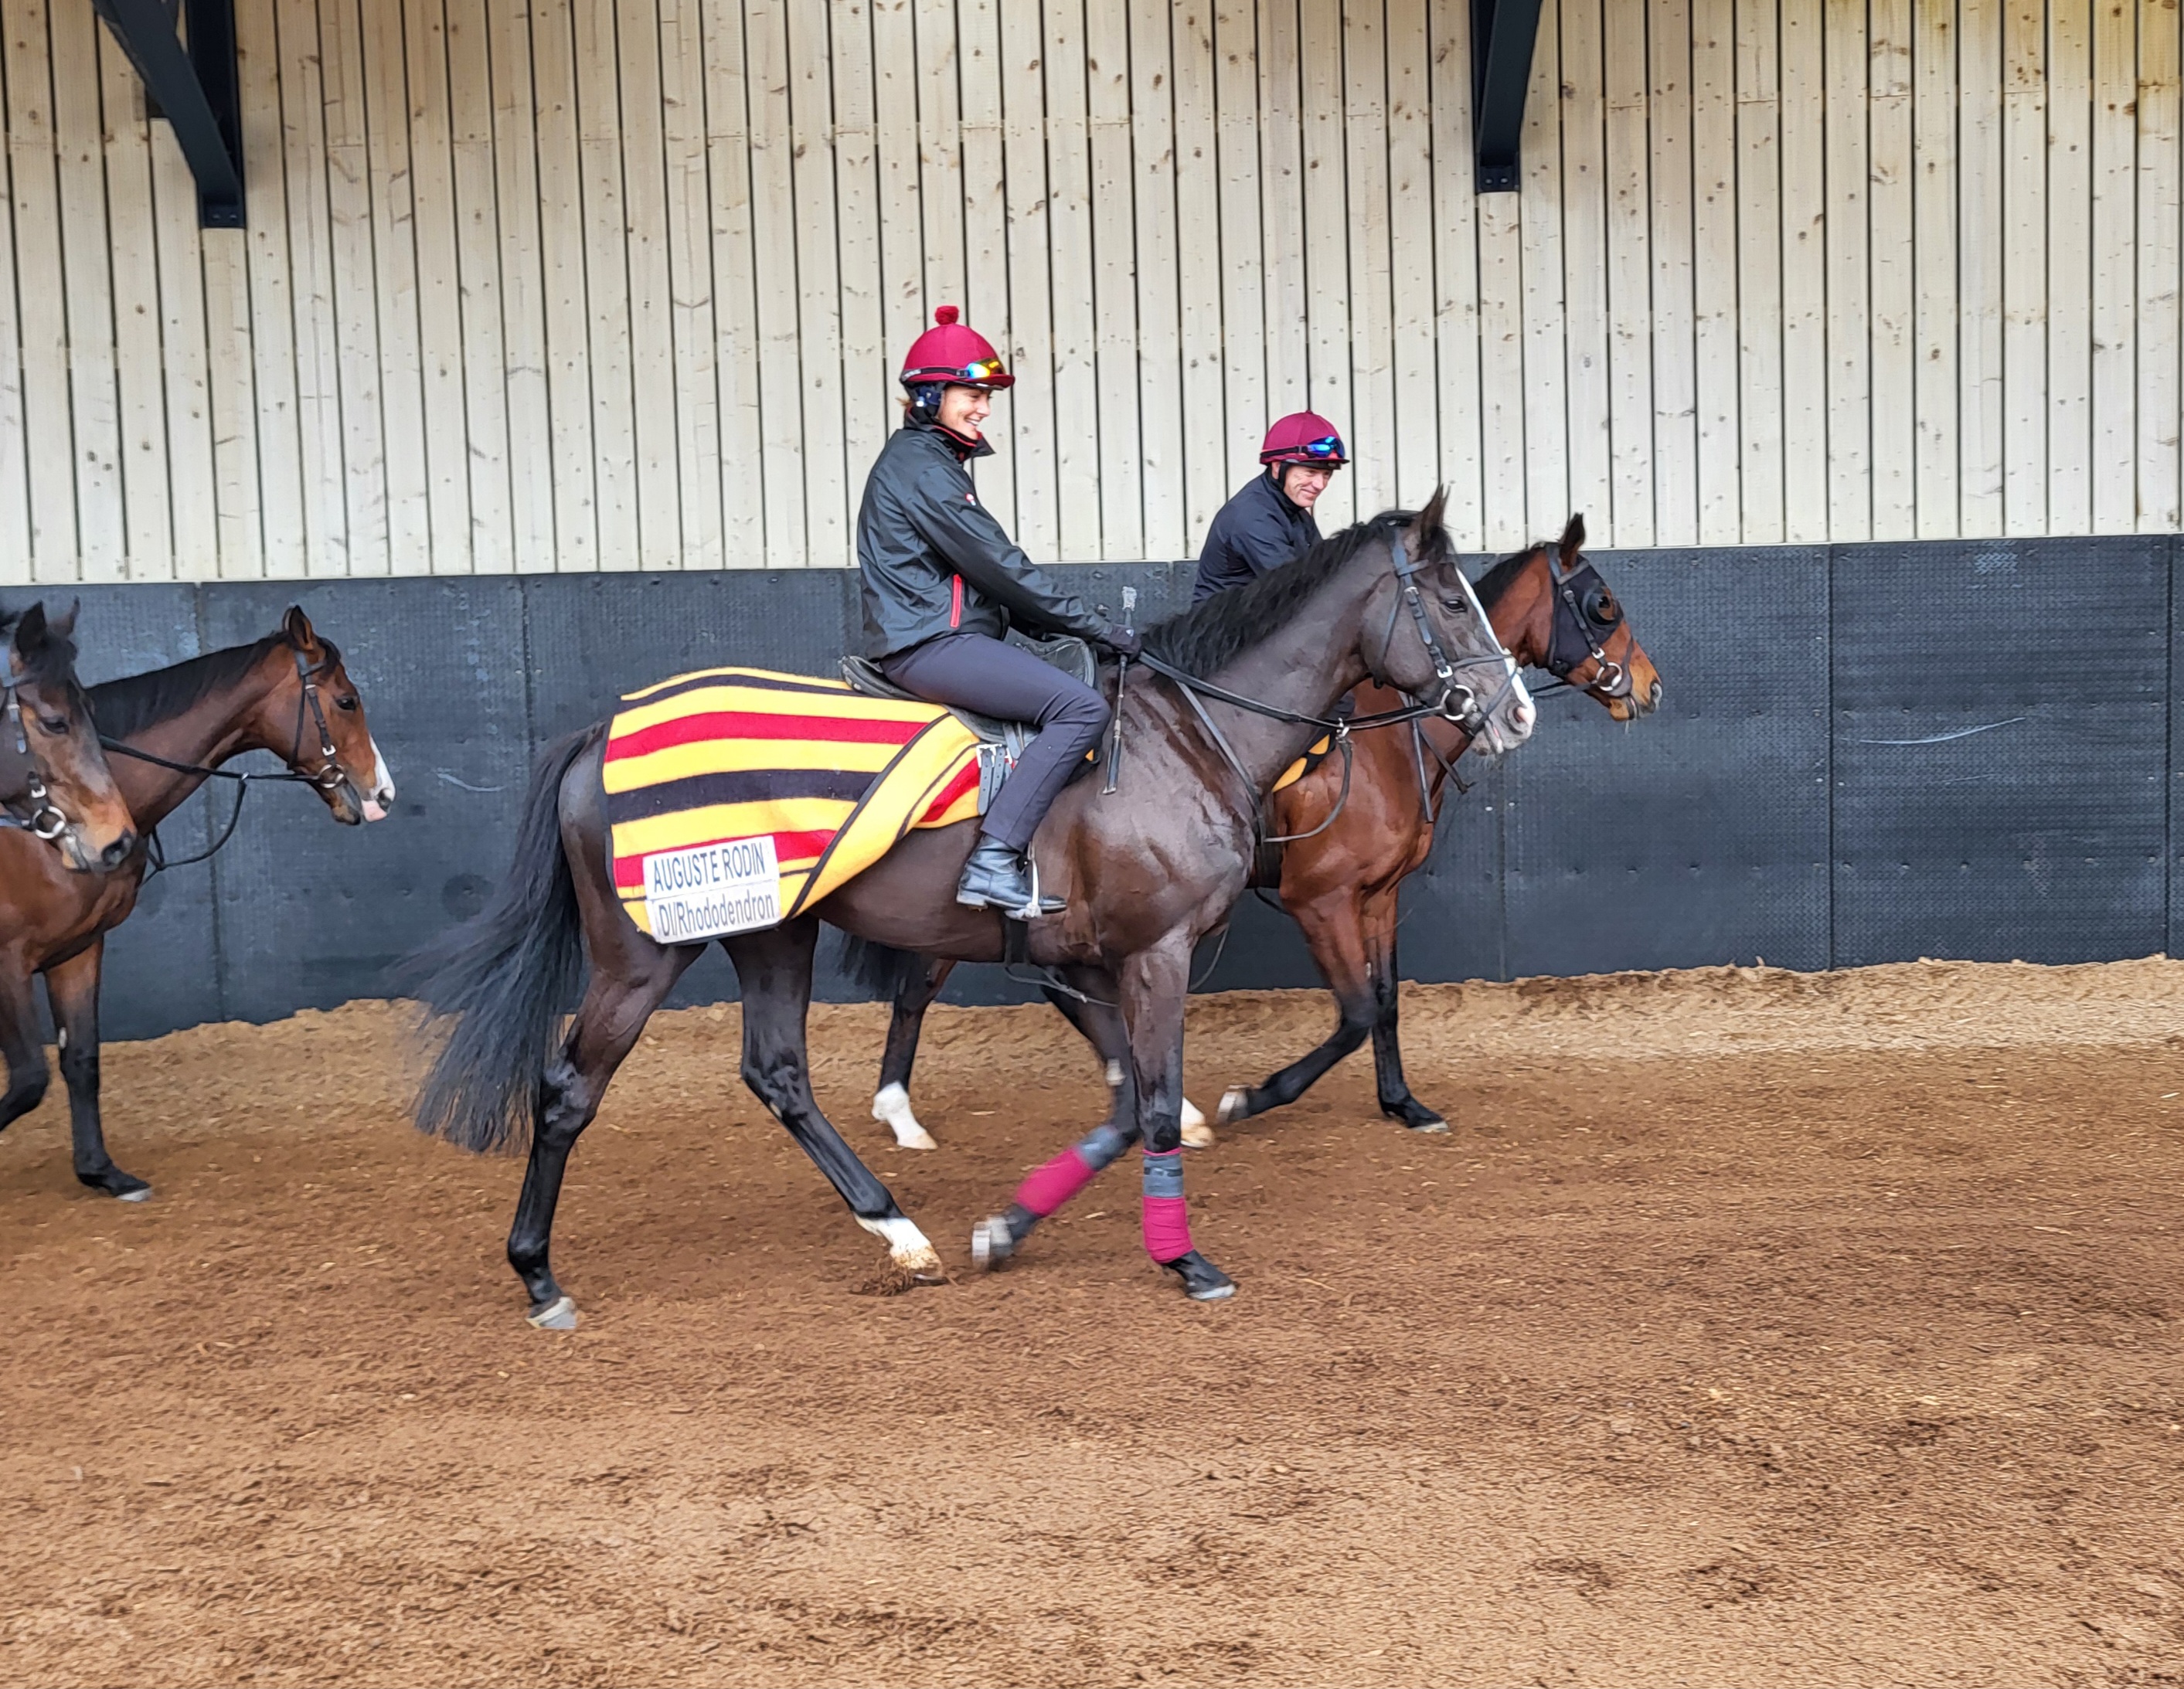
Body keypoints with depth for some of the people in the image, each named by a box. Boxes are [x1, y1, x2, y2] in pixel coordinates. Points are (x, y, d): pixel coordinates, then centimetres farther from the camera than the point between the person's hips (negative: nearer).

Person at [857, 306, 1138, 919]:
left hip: (939, 636, 11)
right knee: (1081, 706, -22)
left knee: (1082, 686, 14)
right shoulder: (920, 467, -11)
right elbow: (999, 568, -16)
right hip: (928, 644, -11)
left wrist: (1077, 626, 11)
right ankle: (994, 862, -26)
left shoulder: (936, 461, 21)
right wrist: (1097, 627, -12)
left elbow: (991, 569, 20)